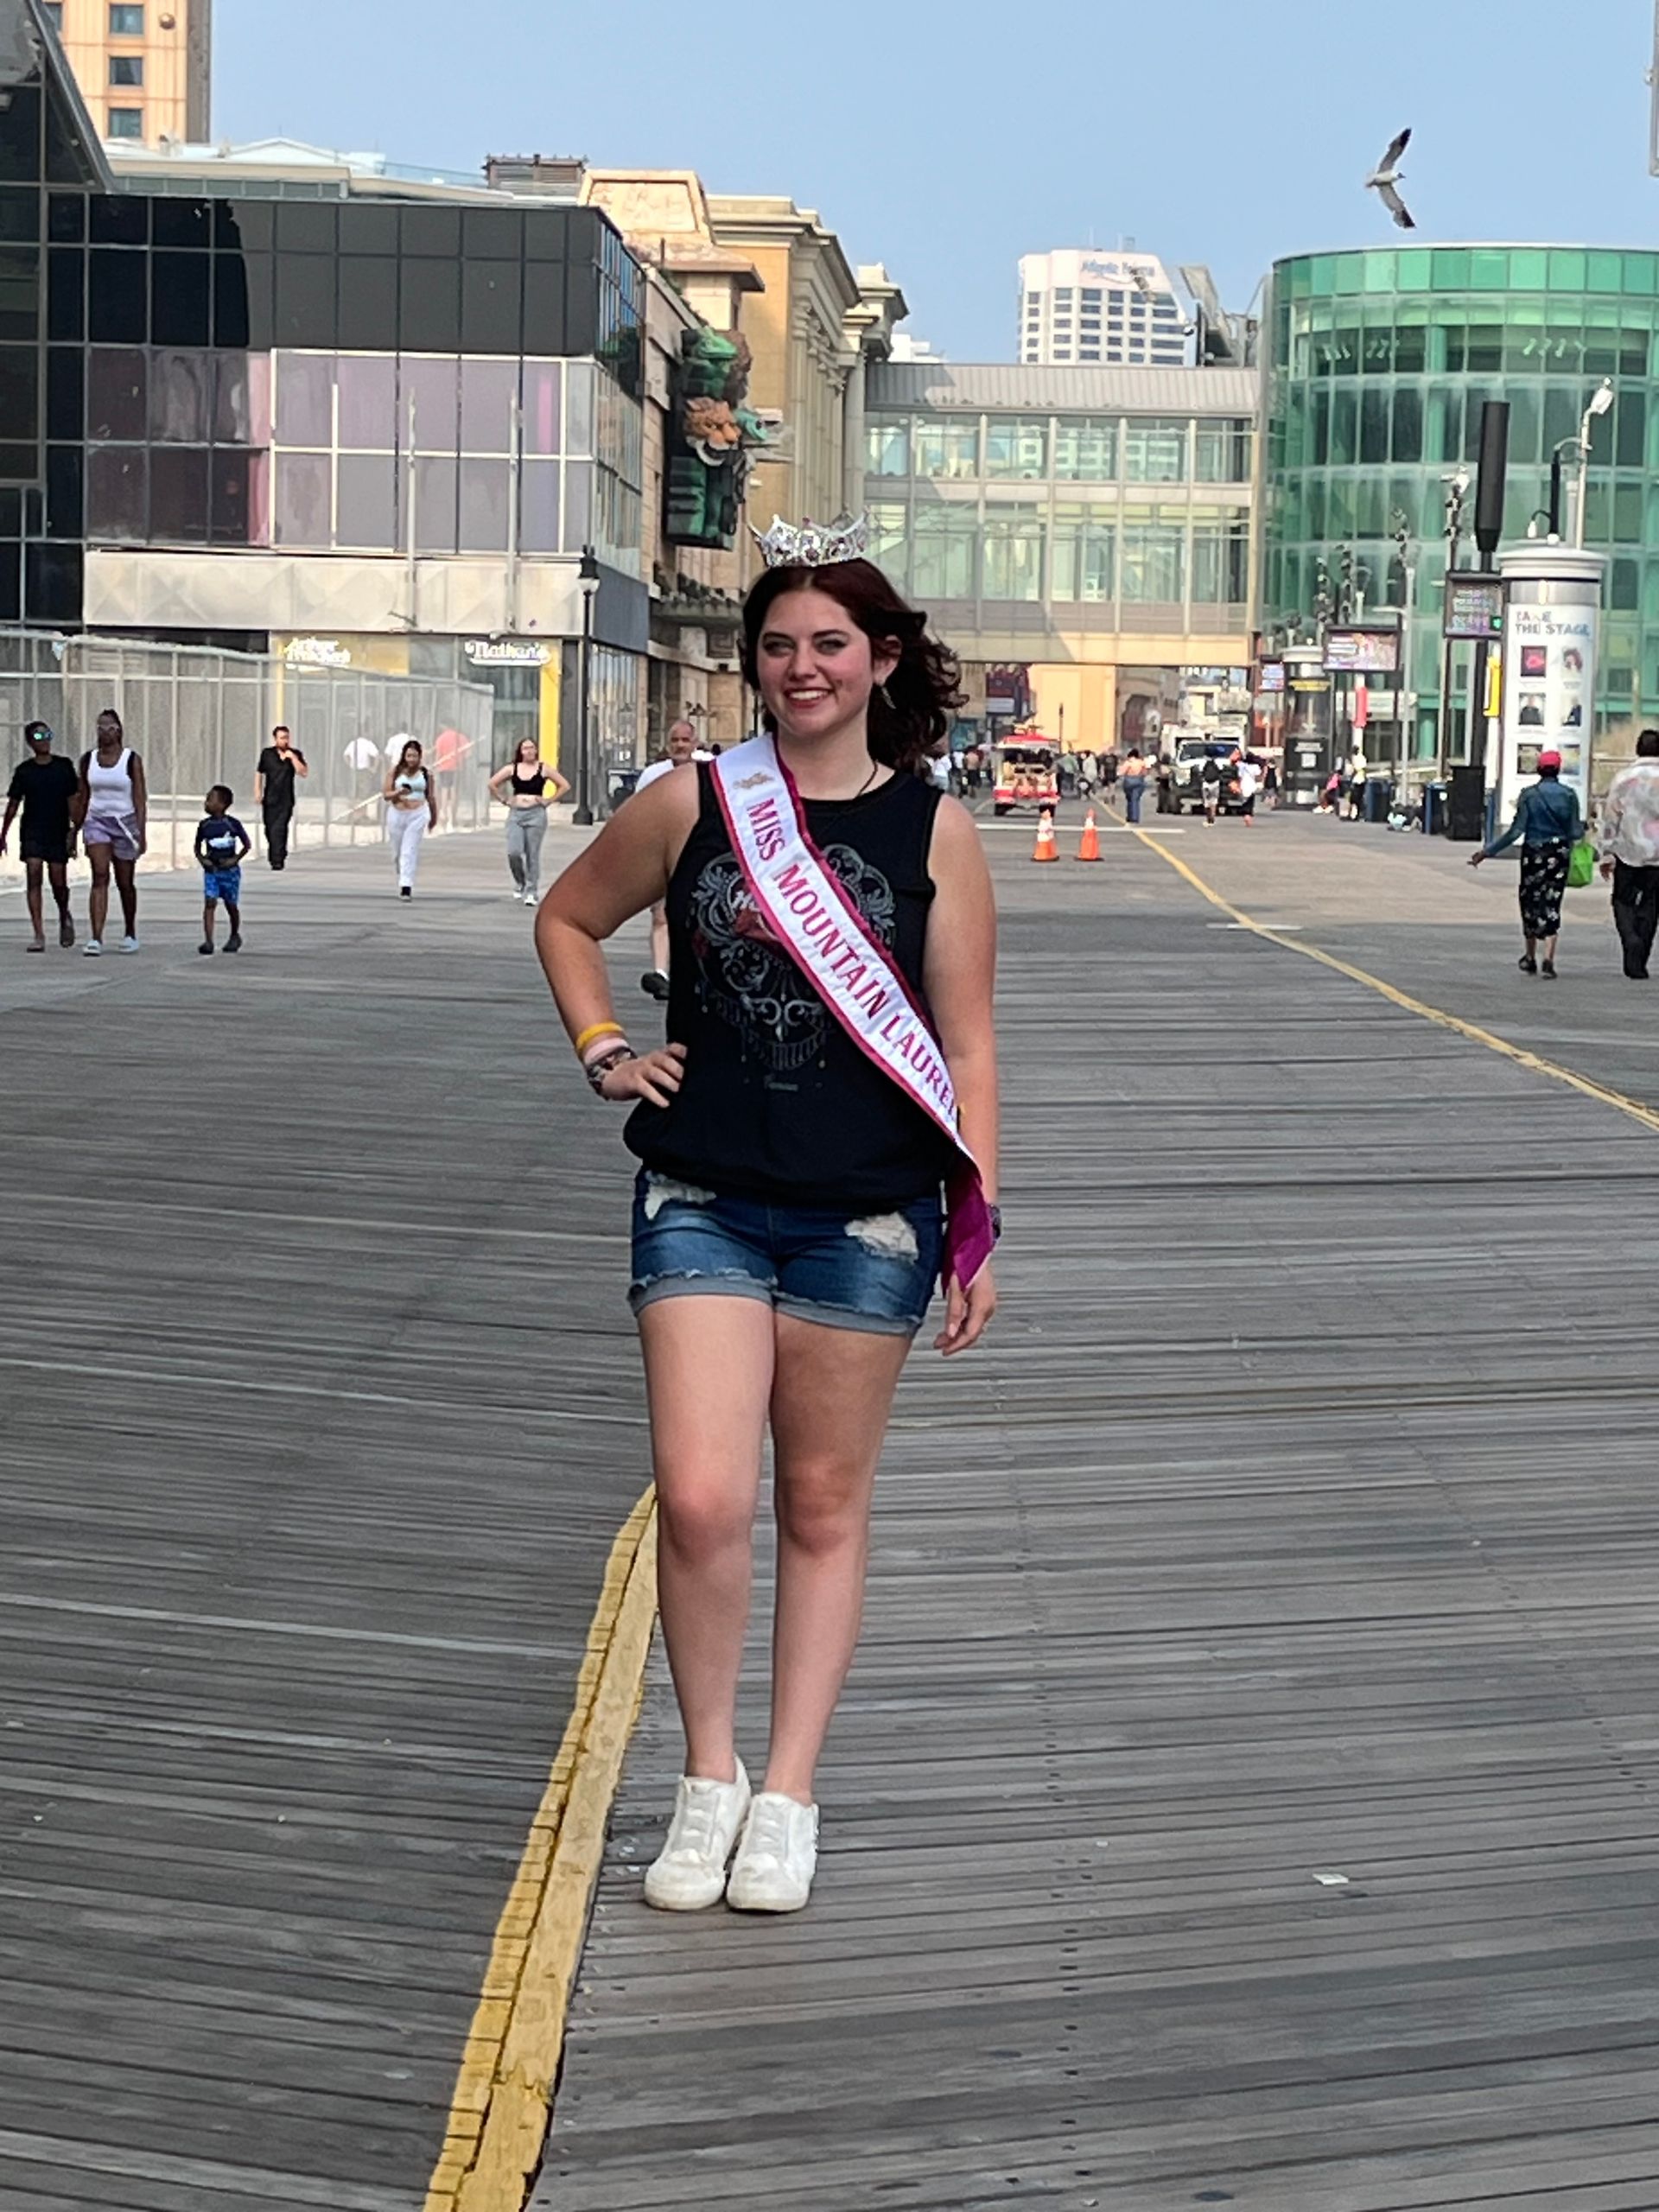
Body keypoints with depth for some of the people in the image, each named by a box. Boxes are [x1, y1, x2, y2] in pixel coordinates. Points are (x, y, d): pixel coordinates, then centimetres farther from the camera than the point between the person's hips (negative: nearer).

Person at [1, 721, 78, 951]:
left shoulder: (64, 766, 2)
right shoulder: (24, 770, 4)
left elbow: (73, 800, 1)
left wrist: (73, 831, -8)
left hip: (58, 832, 0)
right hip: (32, 833, 0)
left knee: (58, 882, 0)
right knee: (34, 877, -10)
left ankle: (64, 917, 33)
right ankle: (38, 935, -11)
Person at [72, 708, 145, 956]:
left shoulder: (131, 760, -4)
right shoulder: (88, 759, 5)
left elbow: (140, 798, -7)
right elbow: (82, 797, 12)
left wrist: (141, 832, -14)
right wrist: (75, 829, 12)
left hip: (124, 822, -1)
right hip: (96, 821, 1)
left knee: (125, 882, 10)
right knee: (99, 877, -14)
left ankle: (130, 934, 30)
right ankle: (96, 938, -21)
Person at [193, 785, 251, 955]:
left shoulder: (232, 824, -9)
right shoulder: (204, 825, 1)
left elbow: (247, 844, -2)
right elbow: (198, 846, 14)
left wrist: (235, 859, -9)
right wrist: (201, 859, -3)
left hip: (229, 870, -2)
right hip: (211, 870, 2)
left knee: (231, 905, 9)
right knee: (209, 903, -12)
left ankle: (235, 936, 32)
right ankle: (208, 941, -17)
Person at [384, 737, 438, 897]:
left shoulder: (426, 773, 0)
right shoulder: (395, 771, 1)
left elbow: (431, 797, 11)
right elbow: (385, 794, 1)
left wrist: (434, 817, 20)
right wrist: (399, 792, -18)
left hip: (418, 815, -2)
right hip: (397, 814, 2)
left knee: (410, 851, -12)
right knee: (398, 852, 11)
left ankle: (406, 887, -15)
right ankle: (402, 880, 36)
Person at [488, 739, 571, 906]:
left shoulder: (543, 769, 2)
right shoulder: (512, 769, 7)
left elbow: (564, 786, 6)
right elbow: (492, 784, 14)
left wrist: (548, 801, 0)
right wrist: (504, 801, 6)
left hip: (536, 814, -2)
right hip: (515, 814, 2)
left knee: (532, 855, -2)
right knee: (513, 853, -9)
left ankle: (532, 892, 5)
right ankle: (520, 883, 16)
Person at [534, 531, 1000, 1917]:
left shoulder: (932, 831, 1)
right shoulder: (694, 805, 3)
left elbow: (966, 1042, 3)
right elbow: (568, 919, 20)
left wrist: (977, 1226, -1)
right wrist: (605, 1053, 6)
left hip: (866, 1216, 0)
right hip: (704, 1203, 0)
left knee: (825, 1507, 8)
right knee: (701, 1500, -10)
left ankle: (789, 1796, 19)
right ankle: (709, 1776, 9)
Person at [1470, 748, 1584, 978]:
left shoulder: (1529, 794, -8)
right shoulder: (1569, 794, -3)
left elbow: (1516, 831, -12)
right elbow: (1575, 832, -3)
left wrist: (1487, 852, -8)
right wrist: (1583, 826, 21)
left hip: (1533, 855, -1)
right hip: (1559, 855, 1)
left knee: (1530, 903, 14)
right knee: (1552, 905, 4)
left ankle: (1531, 958, 23)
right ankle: (1548, 957, -13)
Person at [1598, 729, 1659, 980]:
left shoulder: (1623, 778, -1)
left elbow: (1610, 817, -1)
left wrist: (1606, 854, 3)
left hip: (1627, 853, 0)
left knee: (1623, 901, 10)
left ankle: (1631, 940, -17)